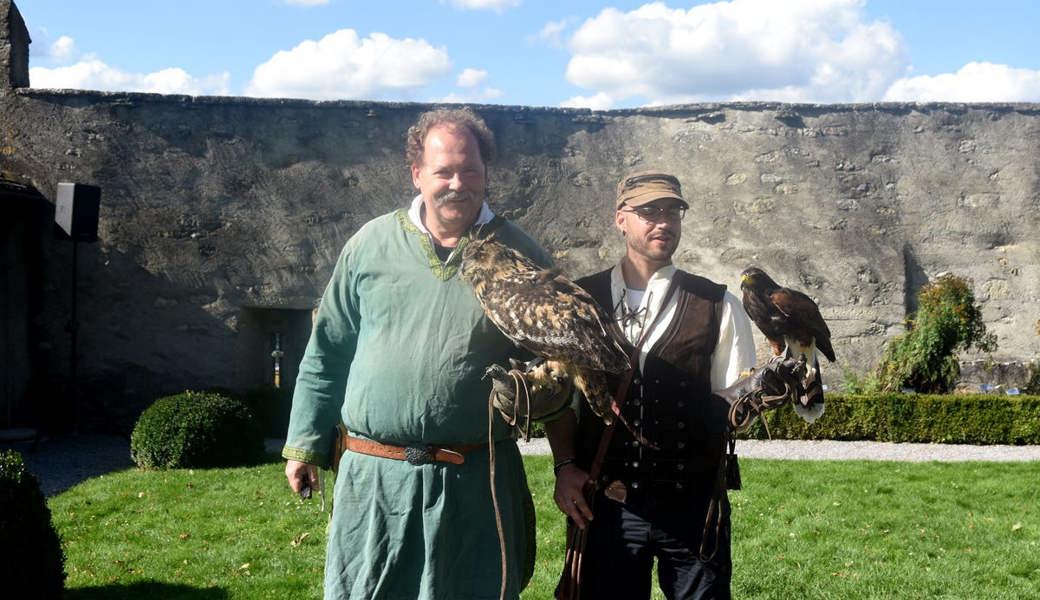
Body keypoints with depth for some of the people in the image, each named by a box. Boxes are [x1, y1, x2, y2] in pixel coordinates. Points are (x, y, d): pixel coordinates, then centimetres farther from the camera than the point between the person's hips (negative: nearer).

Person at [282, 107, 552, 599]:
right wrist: (305, 444, 8)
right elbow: (327, 352, 9)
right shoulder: (370, 244, 3)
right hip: (372, 474, 1)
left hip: (476, 481, -1)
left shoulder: (518, 256, 0)